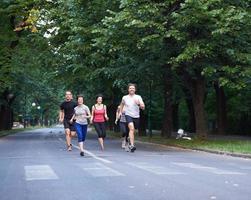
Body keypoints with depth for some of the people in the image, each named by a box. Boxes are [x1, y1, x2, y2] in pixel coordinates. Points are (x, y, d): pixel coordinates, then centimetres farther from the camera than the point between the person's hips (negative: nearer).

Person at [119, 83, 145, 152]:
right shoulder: (125, 98, 2)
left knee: (133, 131, 14)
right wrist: (120, 111, 25)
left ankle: (131, 144, 40)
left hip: (136, 116, 2)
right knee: (131, 128, -26)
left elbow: (143, 107, -10)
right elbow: (122, 104, 25)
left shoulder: (138, 97, -3)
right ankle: (132, 145, -33)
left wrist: (138, 104, -27)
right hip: (128, 115, -2)